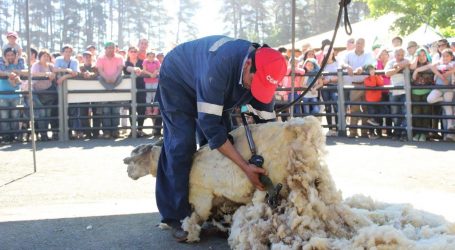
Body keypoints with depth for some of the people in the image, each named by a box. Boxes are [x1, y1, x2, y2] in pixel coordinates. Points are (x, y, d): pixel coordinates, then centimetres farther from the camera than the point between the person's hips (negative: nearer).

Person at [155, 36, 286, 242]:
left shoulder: (262, 74, -24)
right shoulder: (220, 65, -44)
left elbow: (267, 120, -16)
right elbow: (210, 125, -42)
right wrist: (246, 167, -42)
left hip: (213, 89, 7)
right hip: (177, 80, -6)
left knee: (222, 142, -1)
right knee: (182, 144, -18)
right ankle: (176, 216, -10)